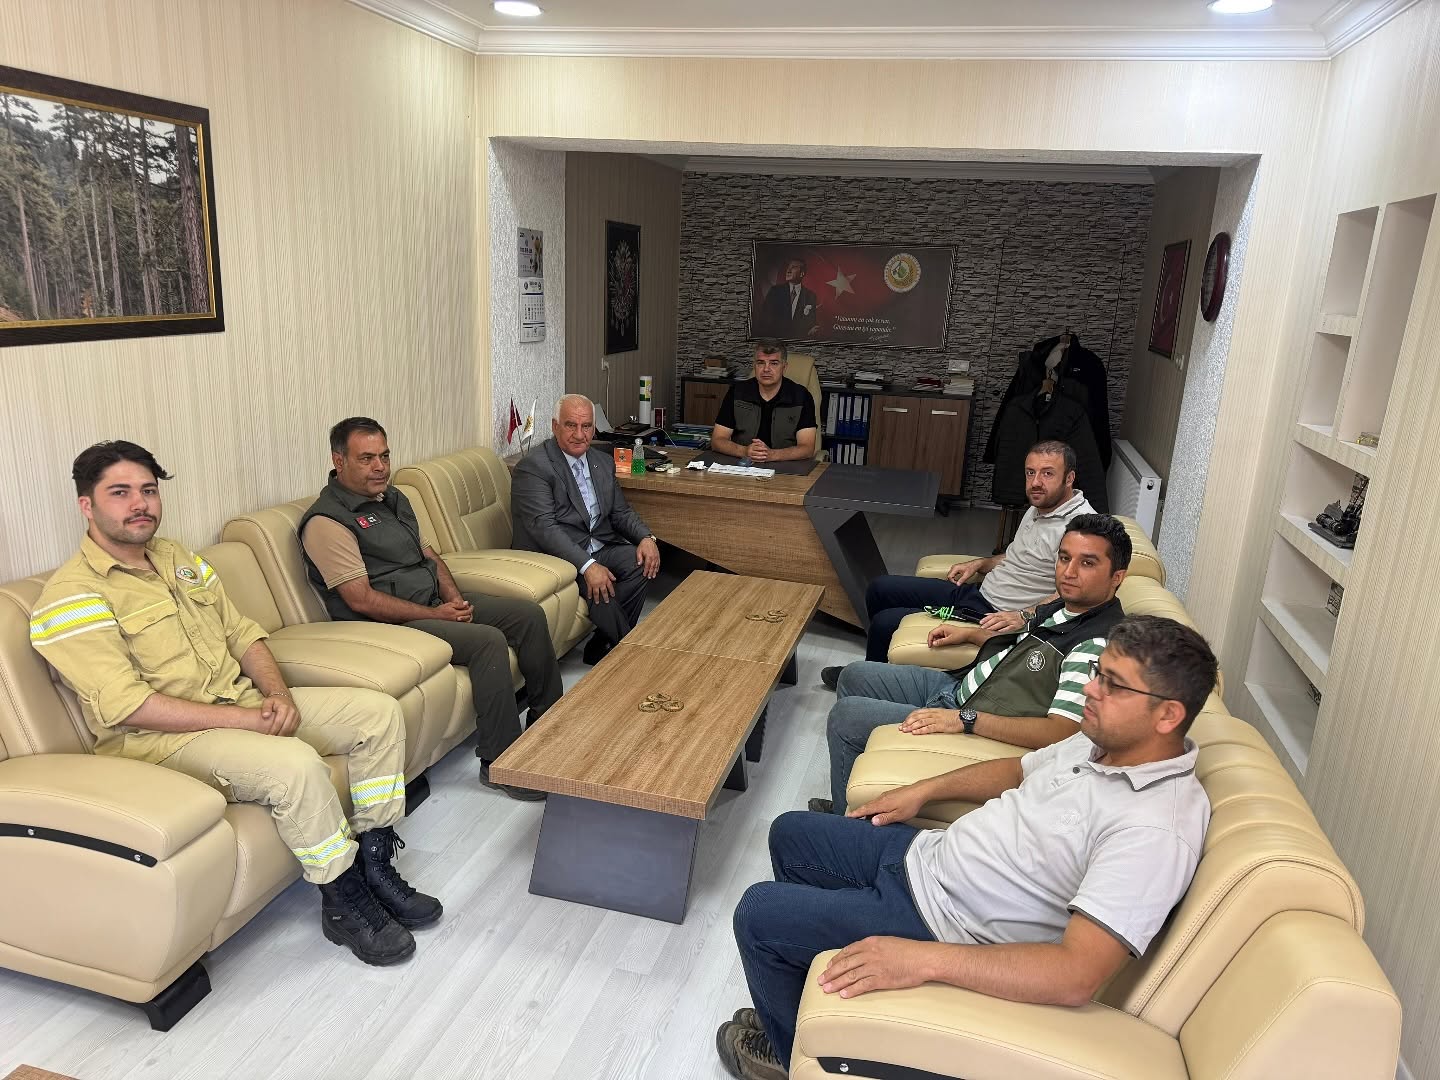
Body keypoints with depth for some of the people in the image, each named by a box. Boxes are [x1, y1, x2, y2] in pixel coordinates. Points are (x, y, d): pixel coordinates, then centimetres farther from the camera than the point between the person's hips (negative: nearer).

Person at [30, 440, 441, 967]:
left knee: (379, 711, -4)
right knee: (294, 763, -35)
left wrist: (277, 694, -6)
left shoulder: (179, 559, 14)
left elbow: (242, 632, 14)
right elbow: (127, 706, -20)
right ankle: (344, 902, -12)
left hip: (244, 704, 8)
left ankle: (374, 862, 1)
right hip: (163, 739, -8)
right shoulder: (71, 597, -11)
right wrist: (247, 719, -22)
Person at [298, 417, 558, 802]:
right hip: (392, 621, -9)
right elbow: (362, 600, -20)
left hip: (438, 601, 9)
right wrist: (436, 614, -17)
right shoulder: (327, 521, -14)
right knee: (489, 640, -29)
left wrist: (455, 598, -1)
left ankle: (548, 717, 13)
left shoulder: (393, 499, 15)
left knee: (529, 614, -1)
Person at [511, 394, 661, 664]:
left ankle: (601, 647, -10)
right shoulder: (532, 467, -12)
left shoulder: (603, 462, 13)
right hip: (555, 555, -7)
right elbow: (544, 527, -22)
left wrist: (646, 537, -8)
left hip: (599, 548, 7)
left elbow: (621, 512, 14)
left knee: (644, 561, -20)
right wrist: (587, 565, -32)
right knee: (600, 586, -33)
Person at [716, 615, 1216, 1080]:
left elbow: (1077, 975, -36)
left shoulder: (1156, 829, -29)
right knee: (790, 833, 20)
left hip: (943, 921, -9)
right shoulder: (1102, 740, -2)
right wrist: (923, 790, 11)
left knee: (758, 912, -6)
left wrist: (925, 959, -38)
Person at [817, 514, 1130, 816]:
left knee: (845, 716, -10)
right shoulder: (1066, 605, 3)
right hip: (959, 686, 10)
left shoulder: (1097, 645, -26)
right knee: (853, 677, 16)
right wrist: (969, 633, 16)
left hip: (975, 727, -10)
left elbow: (1061, 732, -33)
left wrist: (965, 719, -33)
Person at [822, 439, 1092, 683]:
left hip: (995, 616, -10)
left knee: (885, 622, -12)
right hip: (976, 591, 10)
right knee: (880, 588, 10)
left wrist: (1023, 616, -36)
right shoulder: (1037, 509, 11)